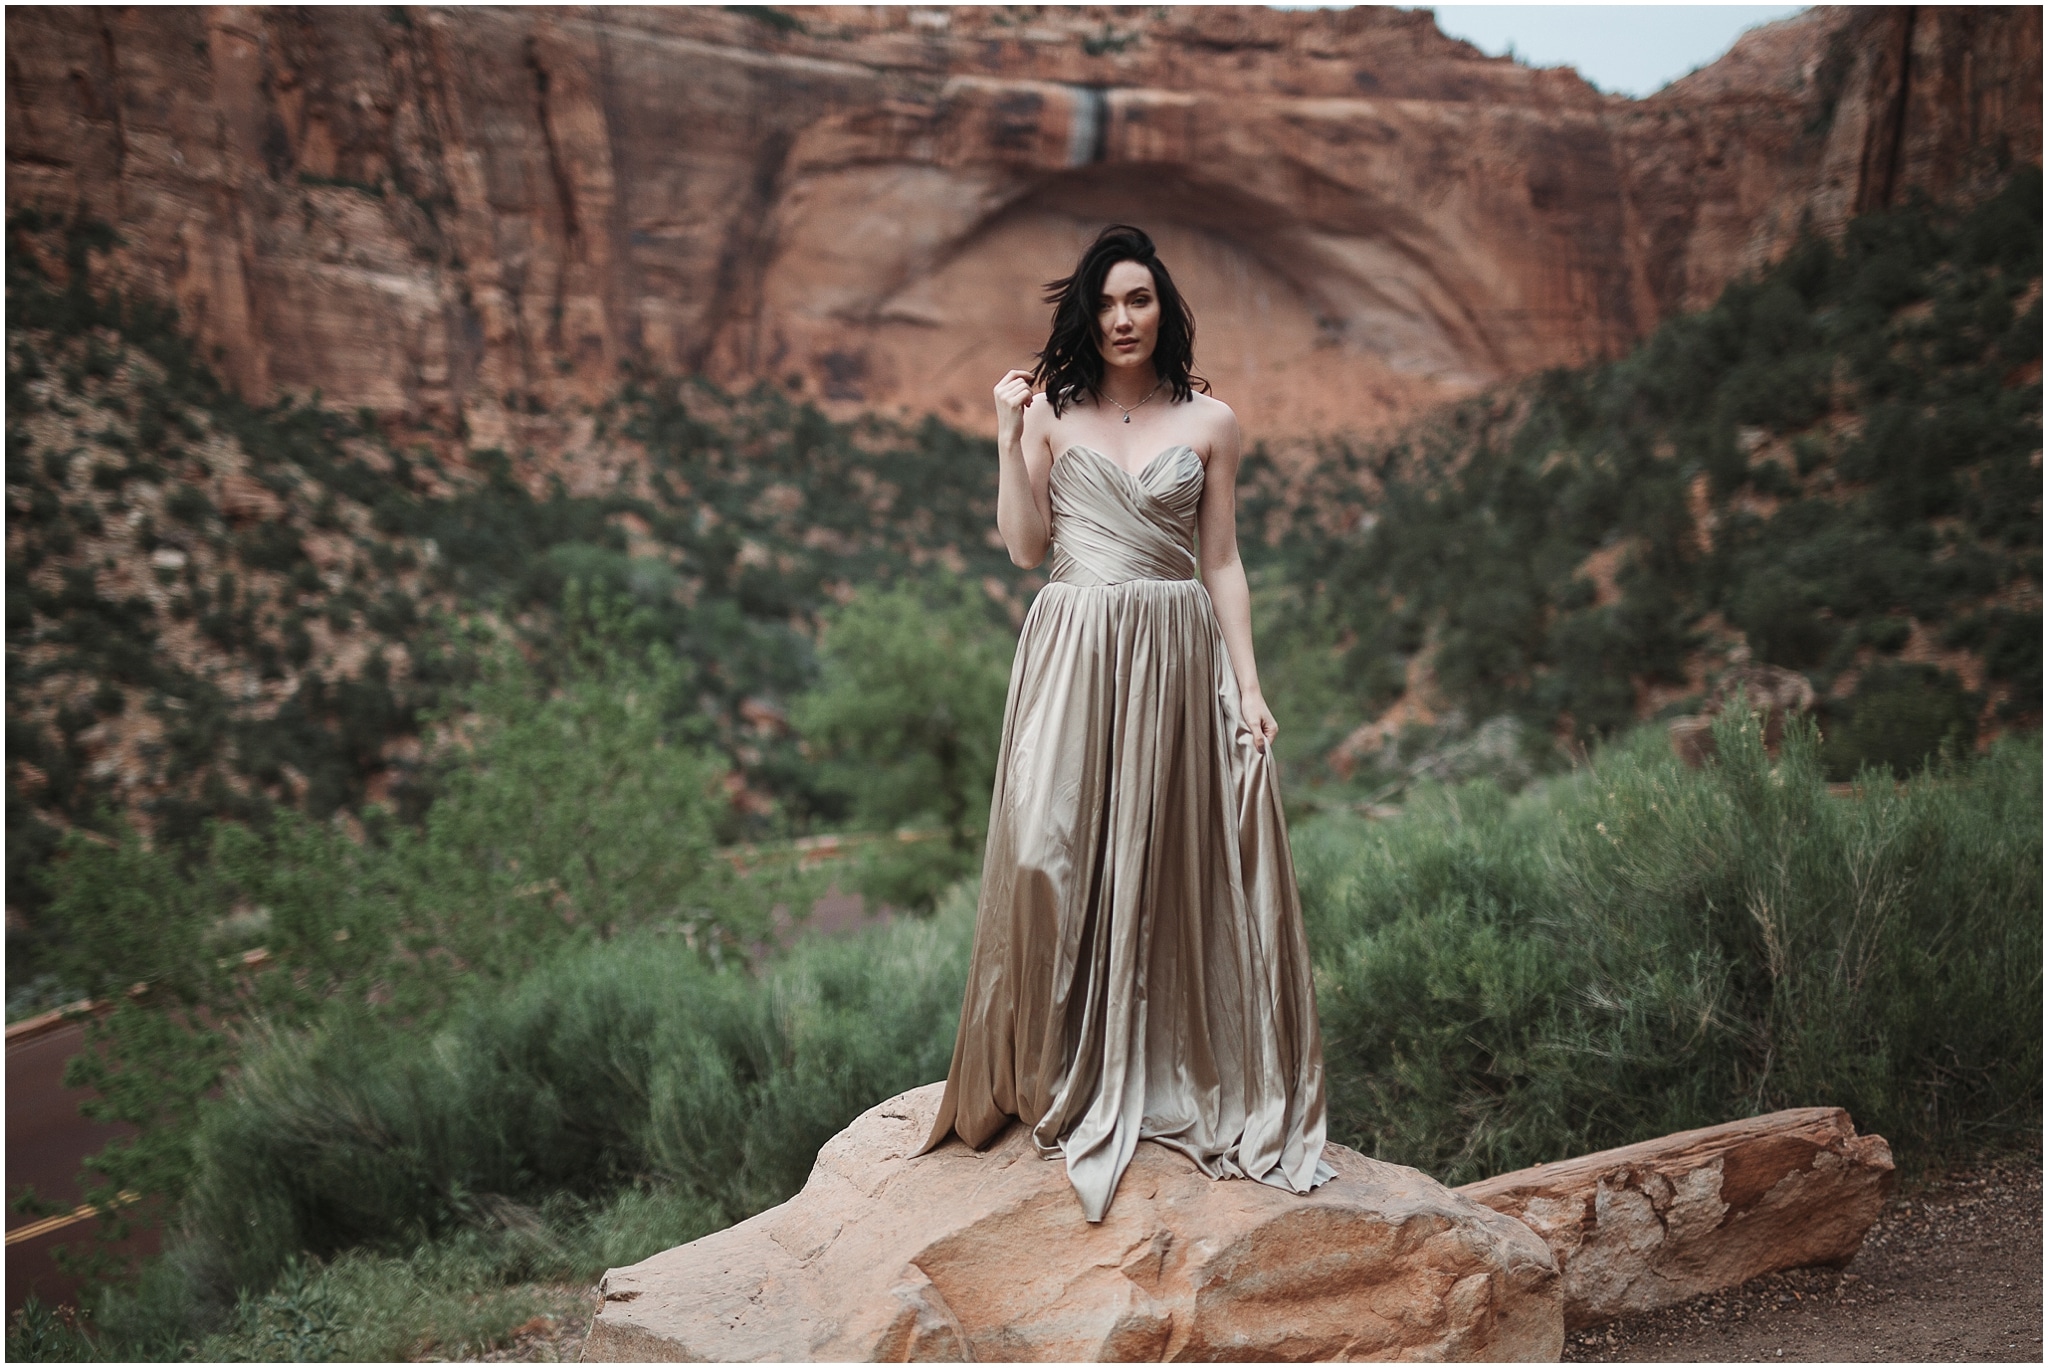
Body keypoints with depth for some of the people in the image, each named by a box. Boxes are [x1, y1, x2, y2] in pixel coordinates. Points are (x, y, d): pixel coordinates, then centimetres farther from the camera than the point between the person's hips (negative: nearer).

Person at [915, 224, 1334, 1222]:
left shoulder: (1208, 421, 8)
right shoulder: (1051, 411, 6)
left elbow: (1222, 564, 7)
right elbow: (1024, 547, 1)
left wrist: (1248, 685, 1)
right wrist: (1009, 439, -7)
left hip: (1176, 655, 1)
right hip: (1073, 653, -1)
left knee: (1175, 866, 3)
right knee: (1061, 858, -4)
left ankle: (1177, 1084, 15)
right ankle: (1068, 1087, 10)